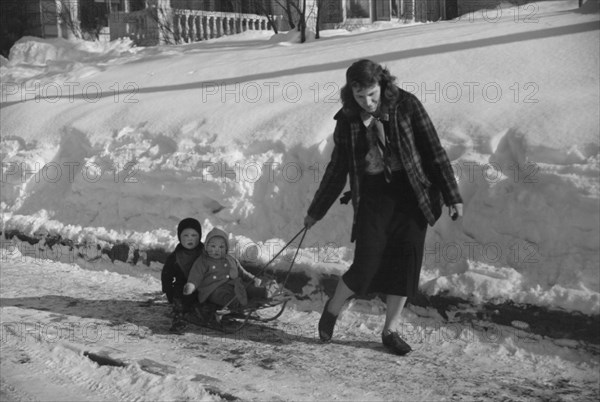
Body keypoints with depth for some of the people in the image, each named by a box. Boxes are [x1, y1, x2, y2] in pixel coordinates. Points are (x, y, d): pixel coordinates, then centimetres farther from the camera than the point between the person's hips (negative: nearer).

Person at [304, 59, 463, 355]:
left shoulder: (406, 105, -6)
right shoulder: (348, 120, 1)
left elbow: (434, 151, -3)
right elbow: (338, 169, 12)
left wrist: (452, 196, -6)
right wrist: (315, 212, 18)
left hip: (412, 194, 0)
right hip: (373, 195, 0)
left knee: (406, 263, 1)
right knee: (366, 266, -8)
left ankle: (391, 330, 18)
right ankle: (333, 309, 20)